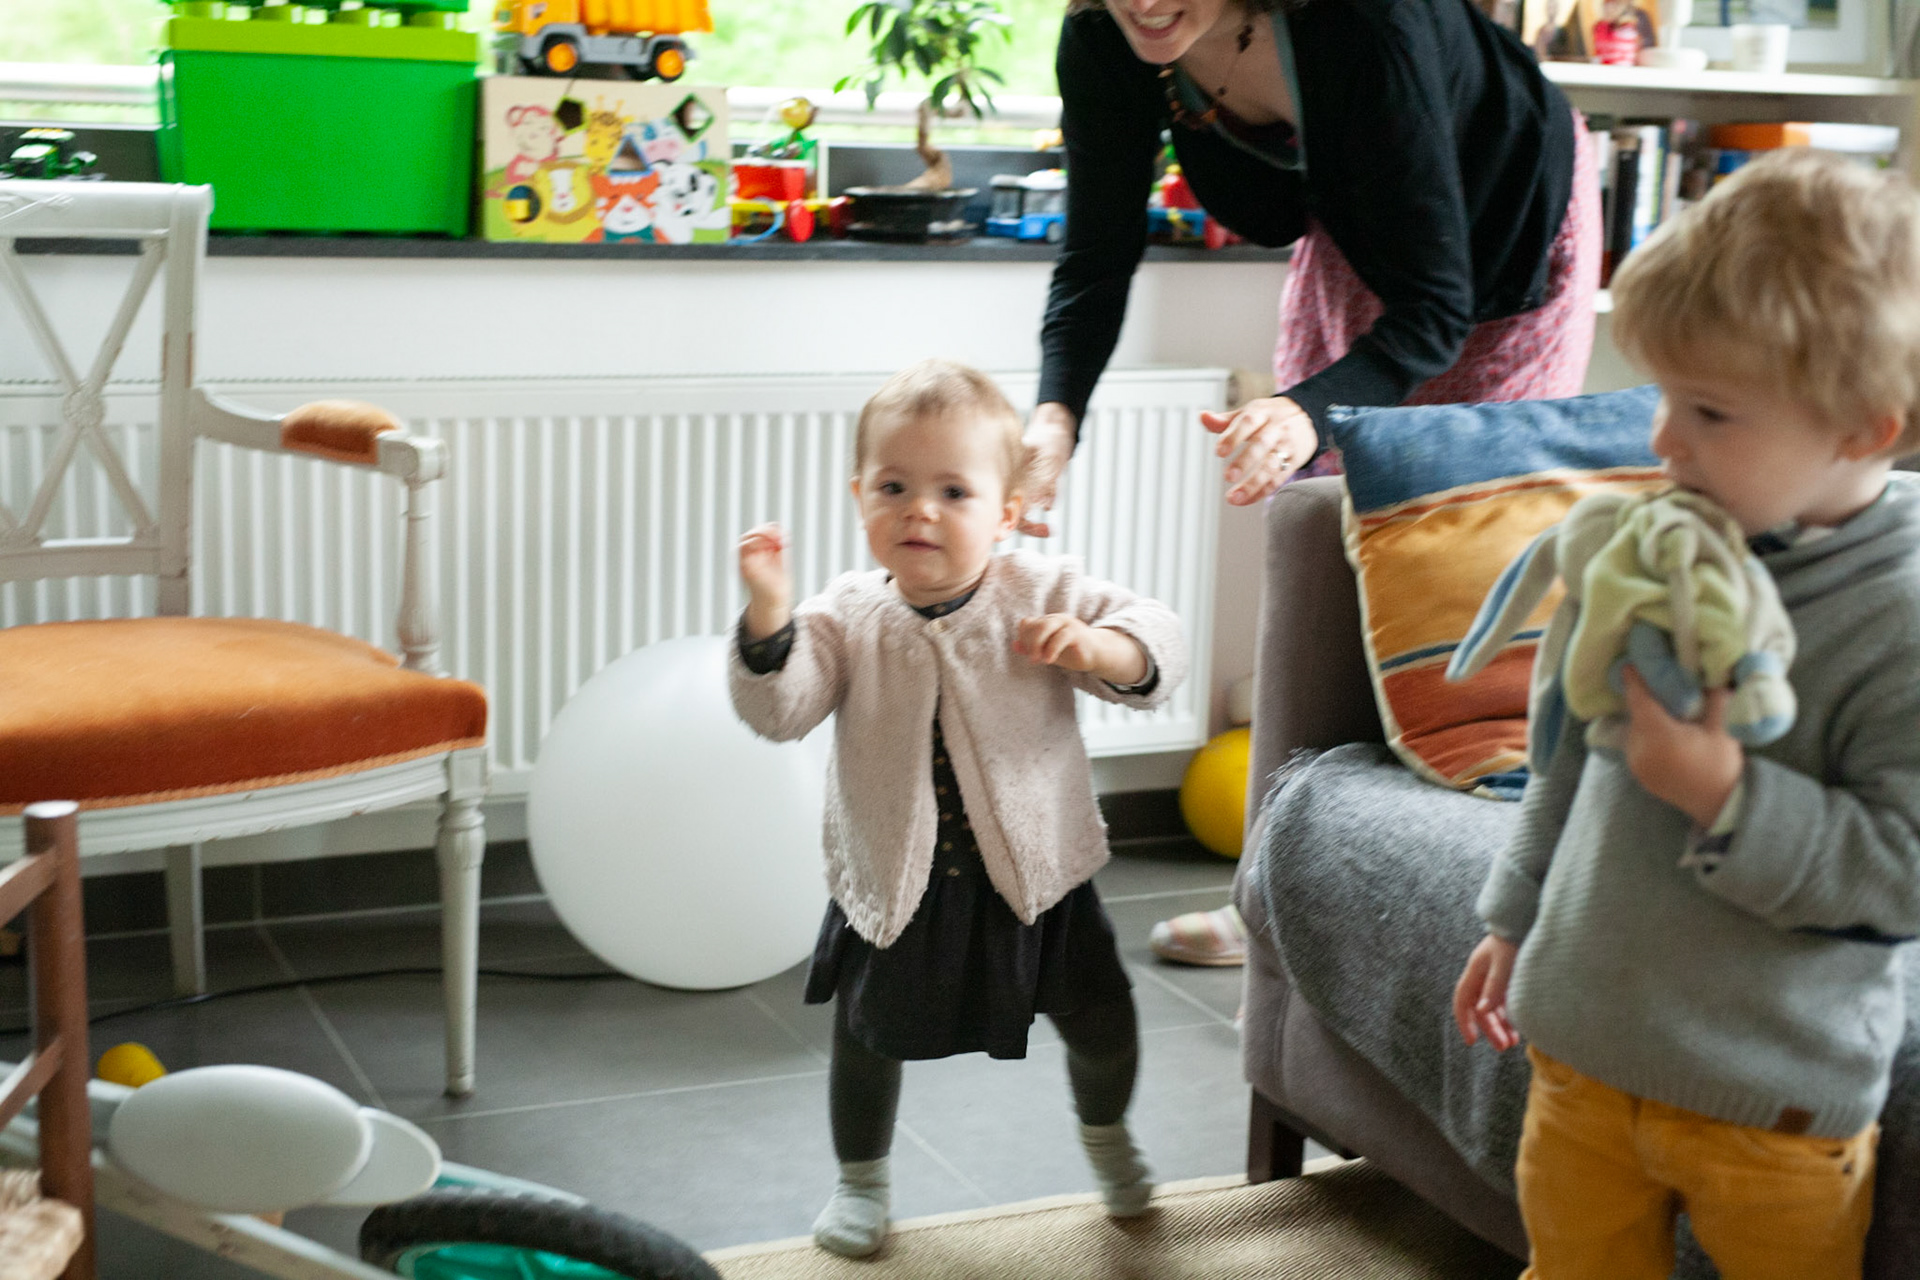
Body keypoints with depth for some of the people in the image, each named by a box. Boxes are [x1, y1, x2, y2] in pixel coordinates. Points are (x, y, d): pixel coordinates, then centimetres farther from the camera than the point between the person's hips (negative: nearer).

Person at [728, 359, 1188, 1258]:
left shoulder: (1043, 595, -11)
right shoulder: (846, 616, -10)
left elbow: (1156, 645, -12)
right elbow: (779, 711, -19)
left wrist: (1094, 646, -33)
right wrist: (767, 614, -35)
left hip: (1031, 870, 0)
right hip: (894, 880, 0)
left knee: (1100, 1020, 11)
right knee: (868, 1034, 13)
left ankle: (1105, 1134, 44)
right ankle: (860, 1178, 40)